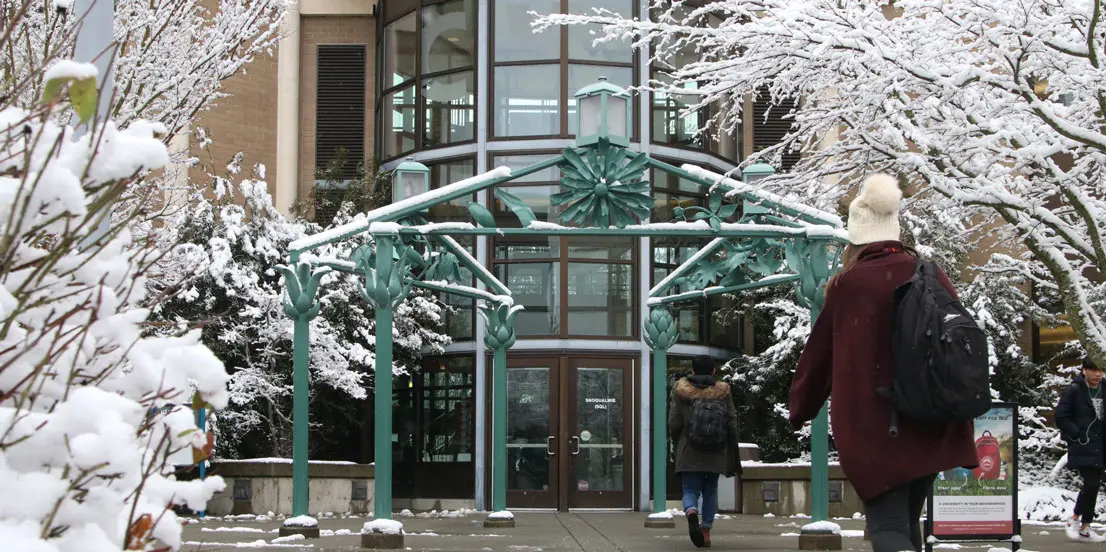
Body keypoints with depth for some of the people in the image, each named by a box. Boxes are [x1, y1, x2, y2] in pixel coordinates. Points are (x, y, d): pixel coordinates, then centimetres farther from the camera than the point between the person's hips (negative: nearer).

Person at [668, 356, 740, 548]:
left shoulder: (681, 392, -3)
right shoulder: (723, 392, 1)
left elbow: (673, 424, -3)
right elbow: (732, 422, 2)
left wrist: (678, 441, 17)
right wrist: (731, 451, 14)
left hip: (689, 453, -1)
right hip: (716, 453, 1)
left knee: (691, 490, 2)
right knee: (710, 491, 15)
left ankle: (692, 513, -30)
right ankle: (706, 531, 11)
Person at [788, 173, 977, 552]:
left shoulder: (849, 284, -8)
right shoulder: (934, 277, 4)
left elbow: (819, 356, 1)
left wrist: (800, 412, 18)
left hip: (876, 427, -5)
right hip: (934, 424, 5)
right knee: (908, 520, 20)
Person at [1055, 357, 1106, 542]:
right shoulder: (1074, 391, -7)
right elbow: (1061, 417, -7)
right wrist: (1078, 435, -11)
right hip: (1083, 448, -6)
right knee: (1091, 483, -15)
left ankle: (1085, 528, 16)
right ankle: (1075, 520, 4)